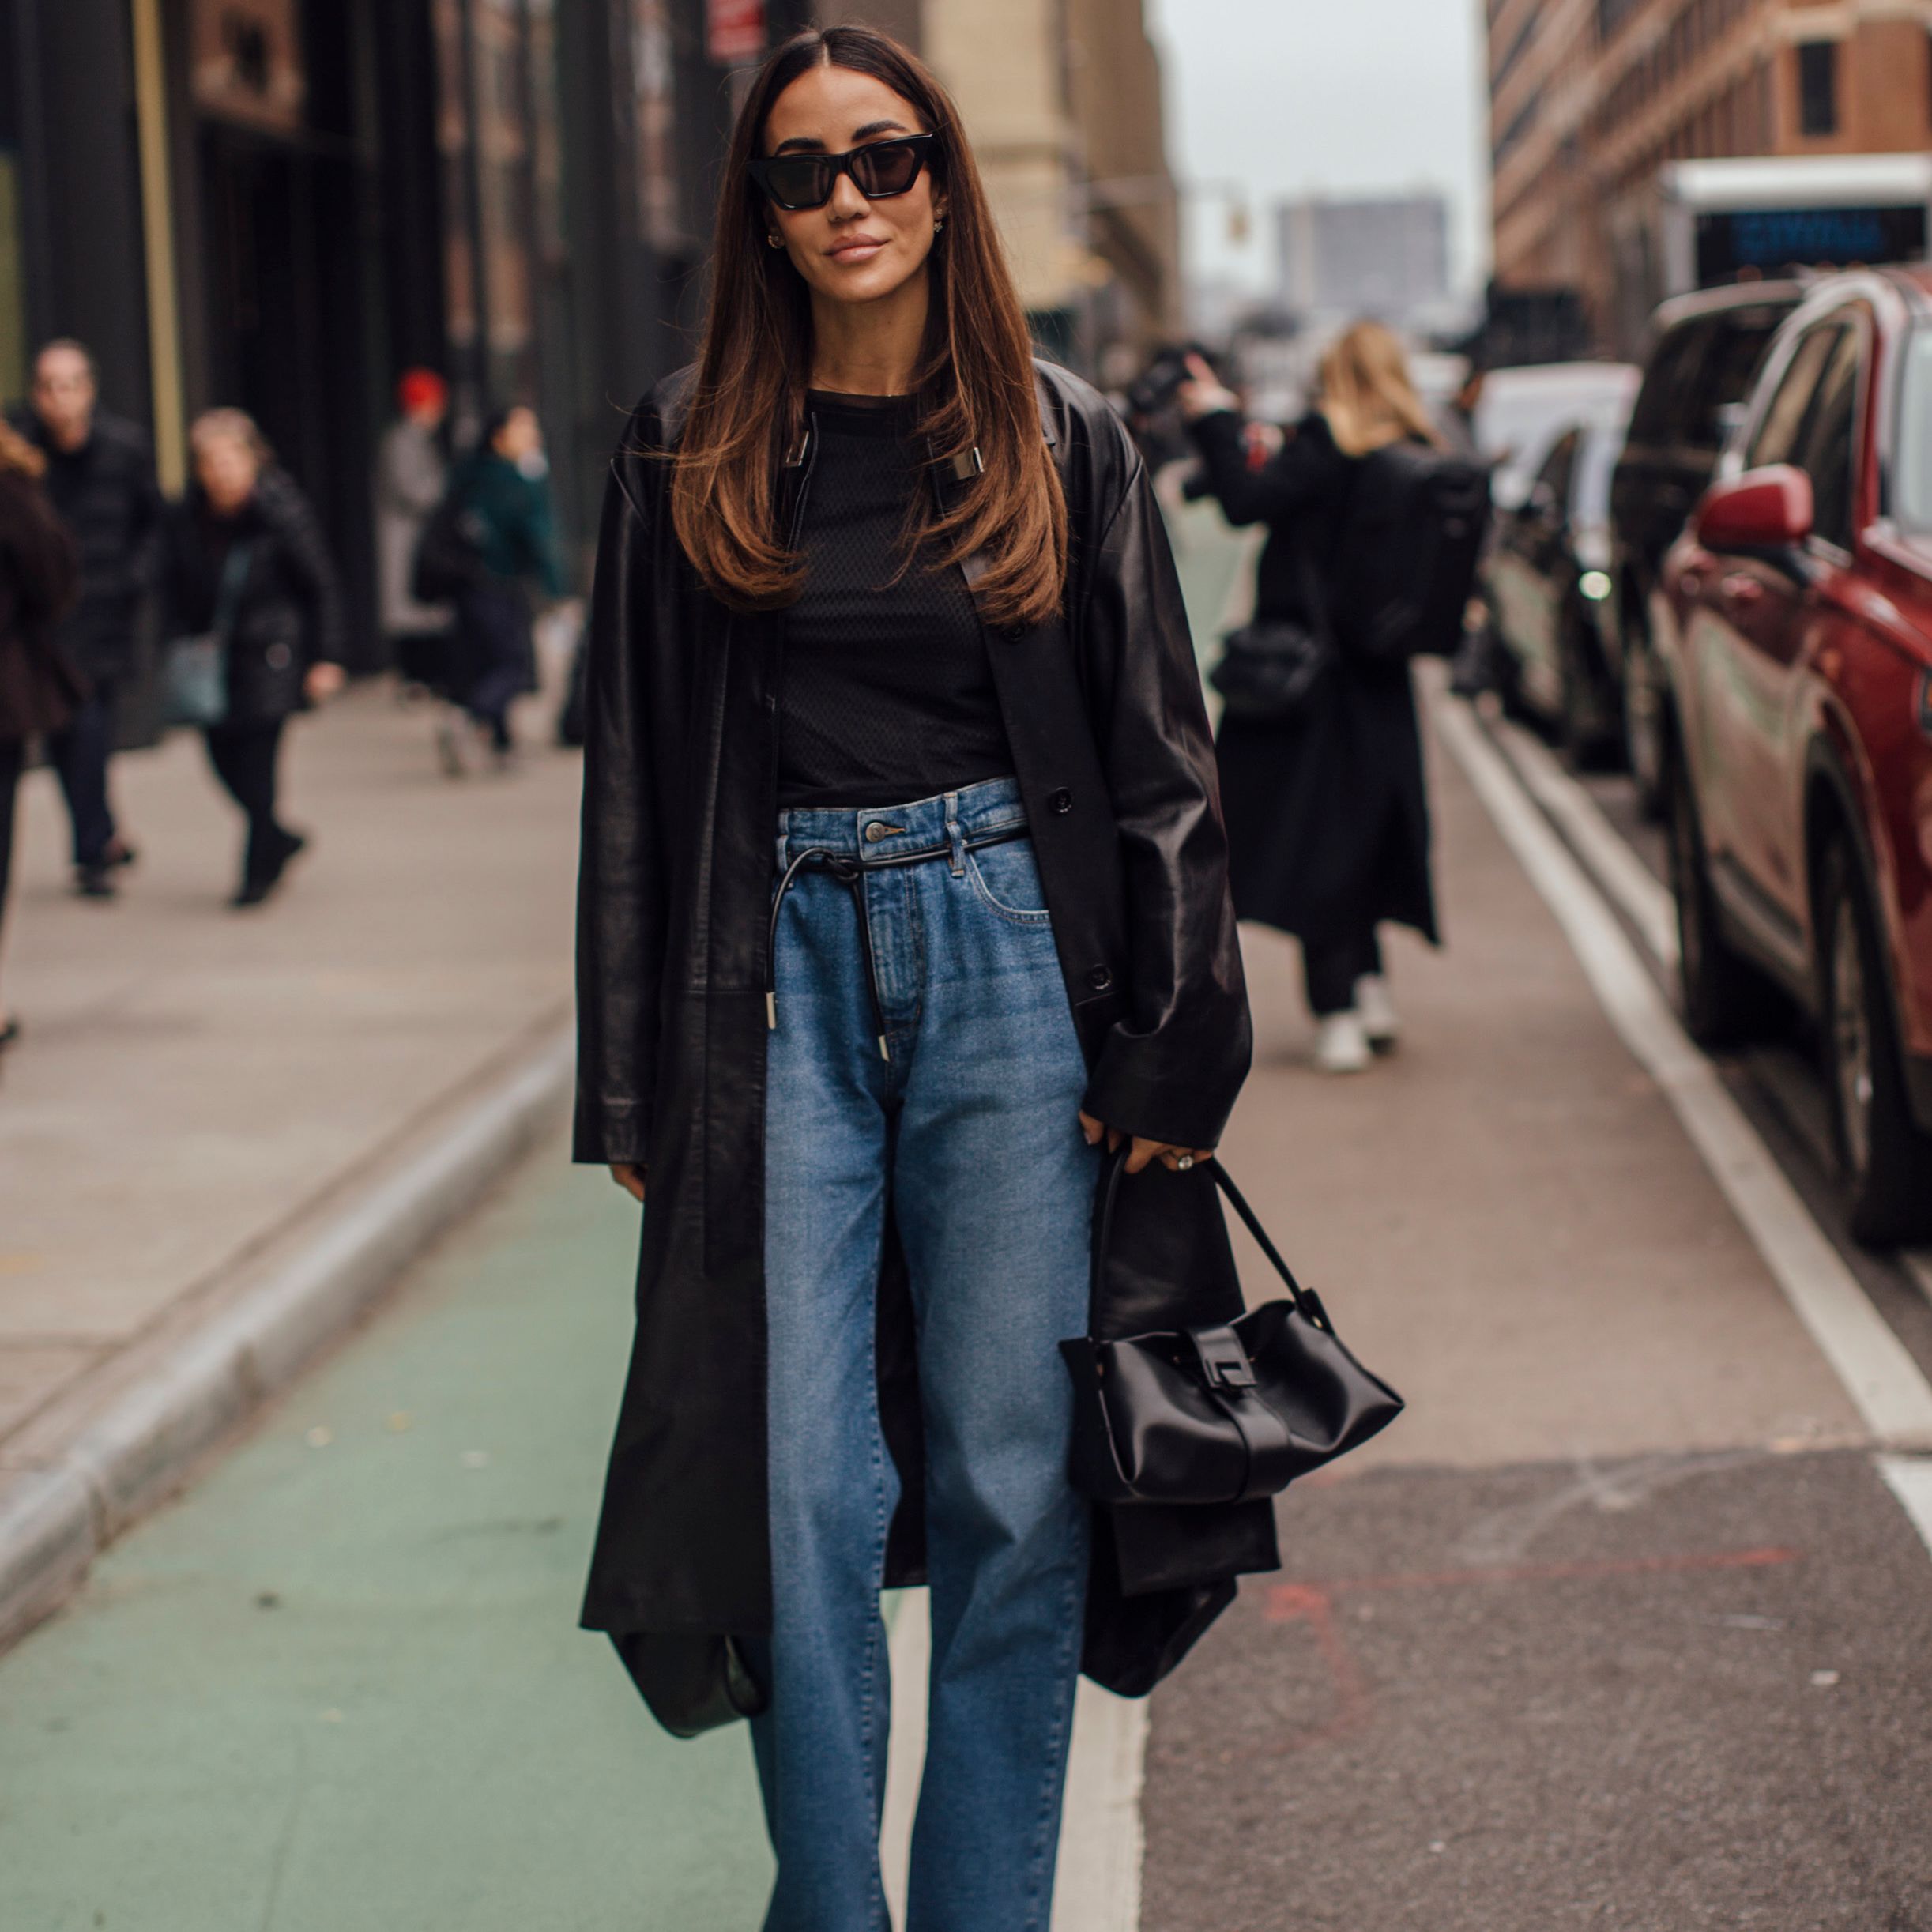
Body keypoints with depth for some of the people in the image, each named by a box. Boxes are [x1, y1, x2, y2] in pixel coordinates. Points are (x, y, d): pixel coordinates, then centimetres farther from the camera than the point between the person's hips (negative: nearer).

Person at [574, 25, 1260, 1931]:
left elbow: (1158, 760, 5)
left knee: (1007, 1471, 3)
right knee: (802, 1482, 0)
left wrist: (1173, 1048, -2)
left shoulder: (1057, 439, 4)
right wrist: (632, 1087, 2)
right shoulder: (689, 453, 5)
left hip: (1005, 953, 0)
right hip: (784, 970, 0)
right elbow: (634, 774, 7)